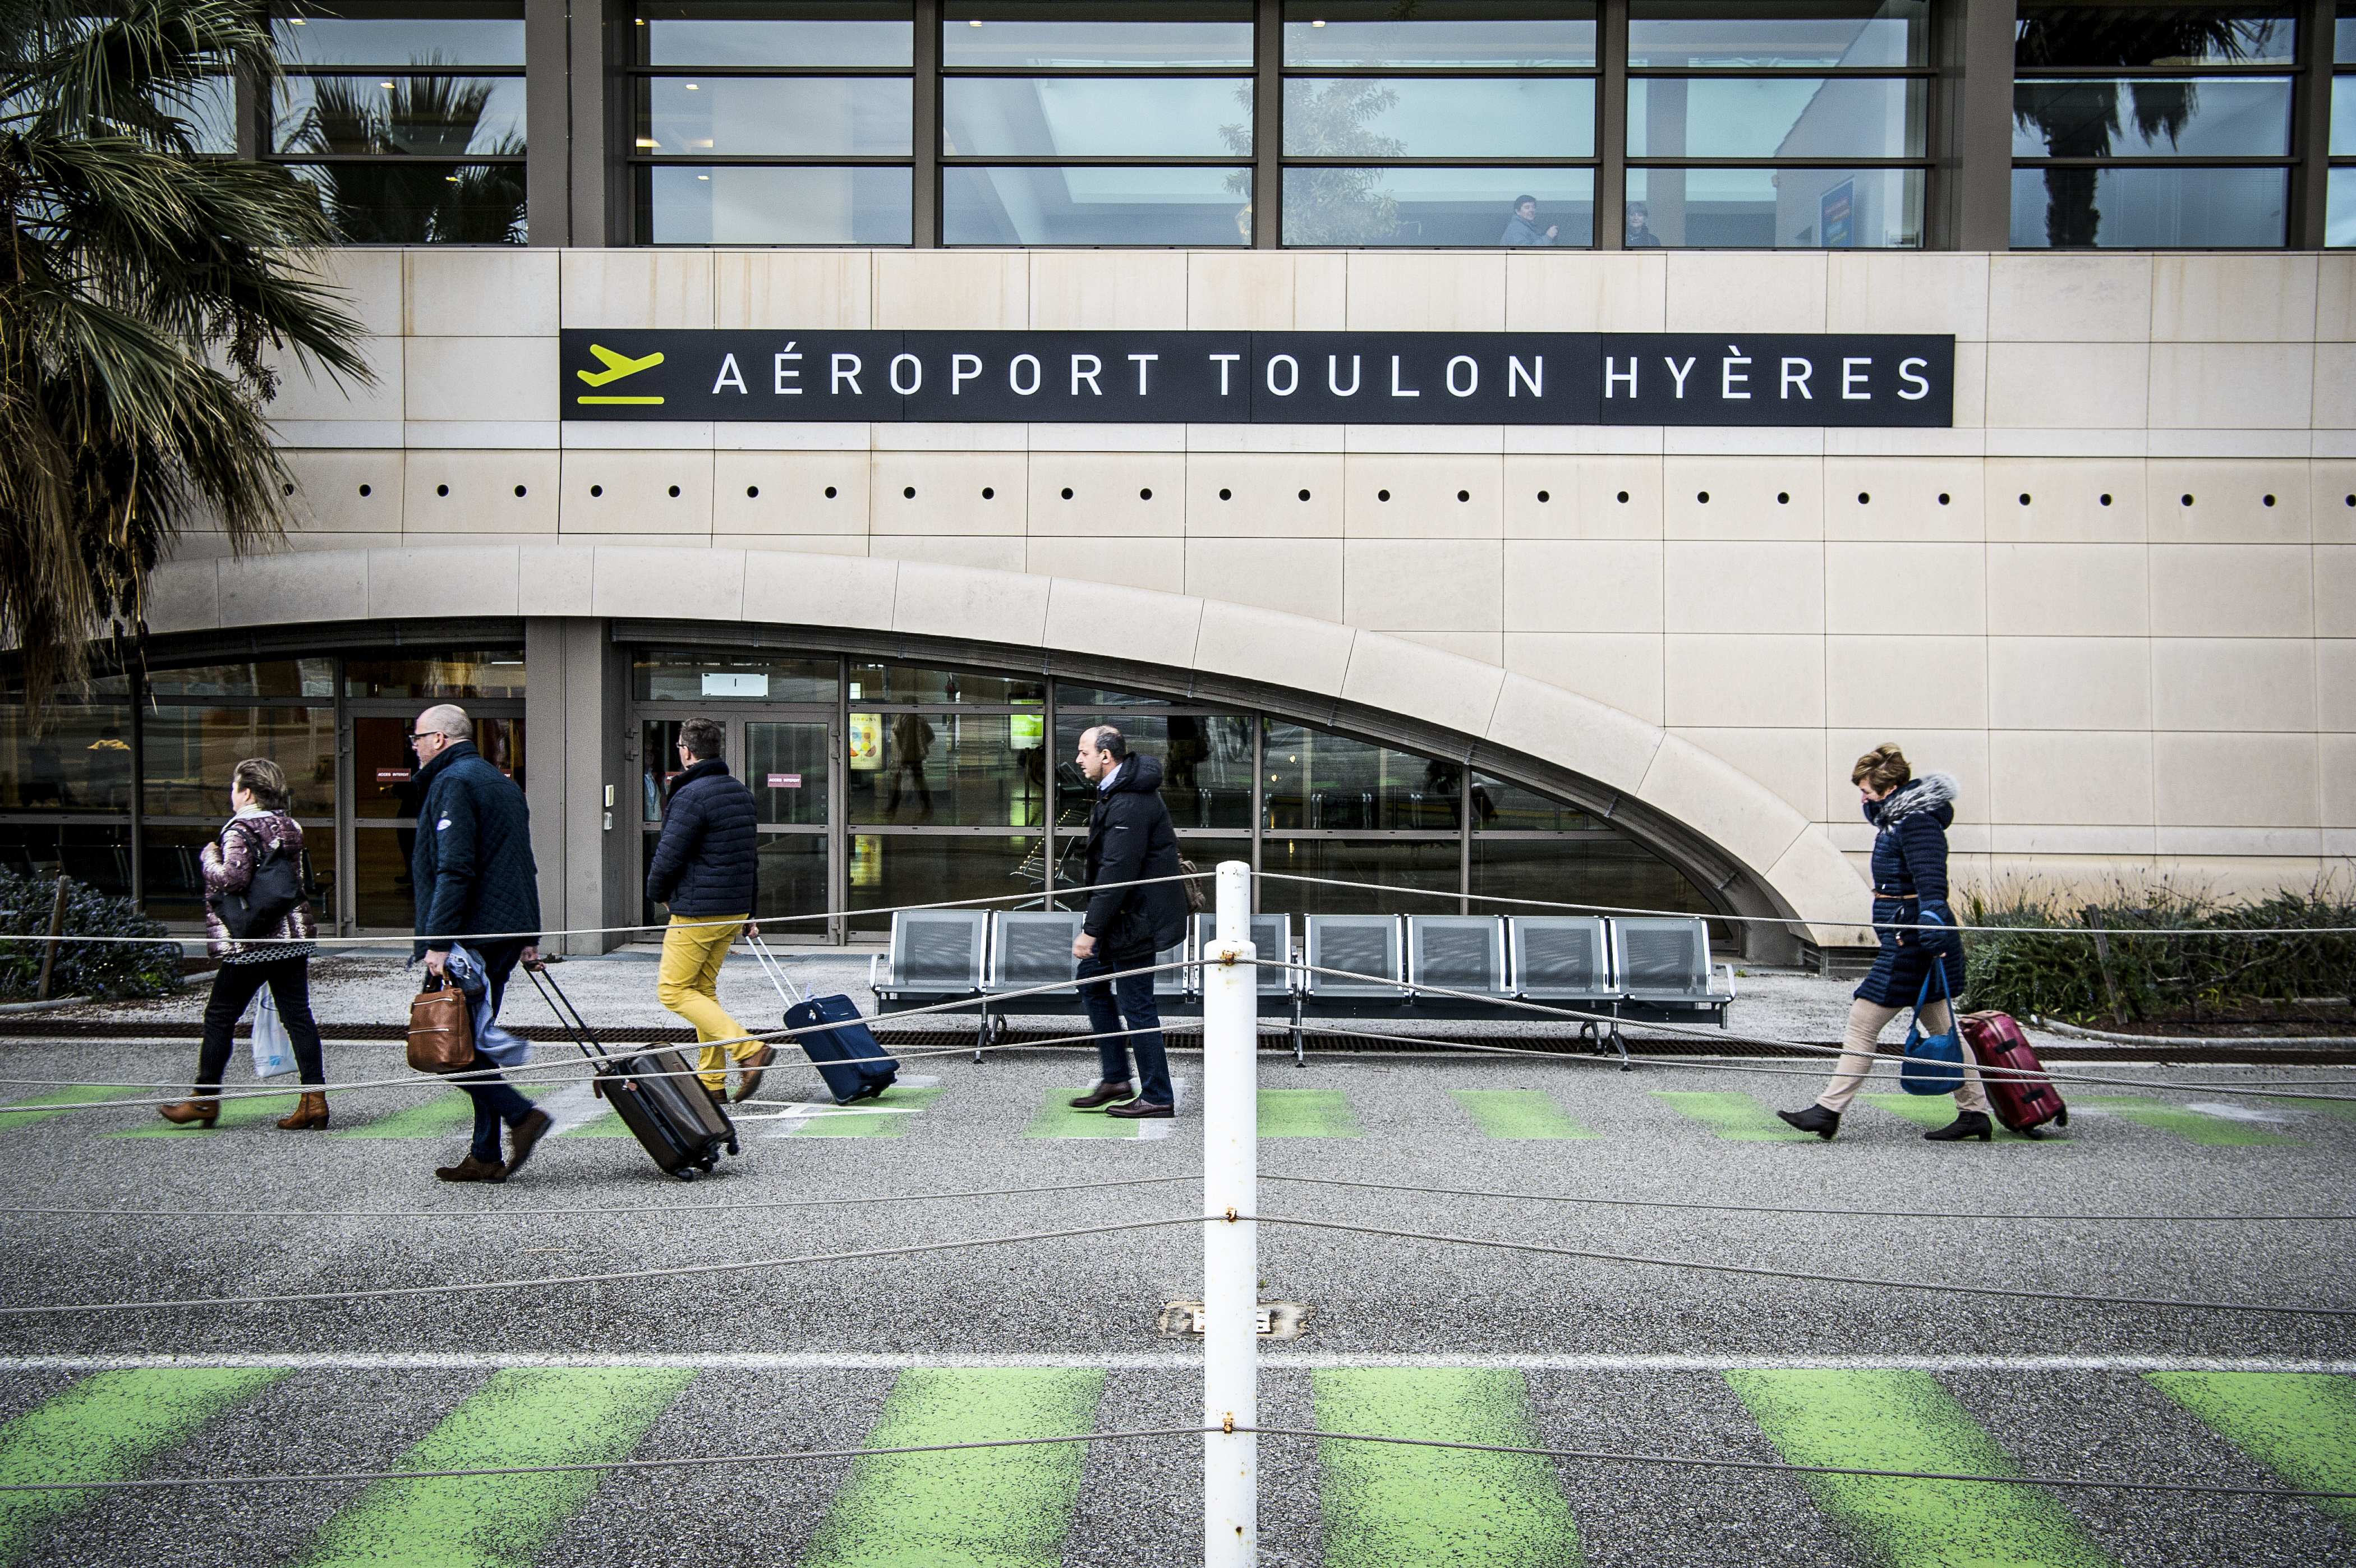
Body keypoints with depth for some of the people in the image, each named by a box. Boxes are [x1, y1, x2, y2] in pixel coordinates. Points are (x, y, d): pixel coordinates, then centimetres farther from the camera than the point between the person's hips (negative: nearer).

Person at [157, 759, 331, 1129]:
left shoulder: (240, 830, -12)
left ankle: (204, 1098, 17)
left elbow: (234, 878, -24)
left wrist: (210, 857, -8)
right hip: (293, 938, 7)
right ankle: (314, 1097, 0)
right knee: (298, 1015, 5)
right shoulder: (291, 828, 10)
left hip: (249, 944, -7)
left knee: (219, 1017, 7)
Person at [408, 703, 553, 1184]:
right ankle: (486, 1156, 12)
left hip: (470, 936, -9)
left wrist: (438, 941, -20)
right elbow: (524, 866, 22)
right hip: (507, 931, 9)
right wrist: (528, 937, 23)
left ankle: (521, 1115, -12)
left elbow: (454, 869, -19)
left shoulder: (451, 783, -9)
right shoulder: (501, 782, 21)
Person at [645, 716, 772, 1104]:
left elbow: (668, 855, -15)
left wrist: (656, 893, 5)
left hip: (696, 911, -9)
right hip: (734, 910, 9)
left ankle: (749, 1049, -14)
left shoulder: (692, 795, -16)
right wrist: (747, 911, 22)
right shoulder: (741, 792, 13)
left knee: (674, 990, -2)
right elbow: (751, 854, 18)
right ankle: (712, 1081, 14)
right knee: (704, 988, 15)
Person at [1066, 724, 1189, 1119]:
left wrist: (1091, 931, -25)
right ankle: (1116, 1079, 22)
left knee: (1136, 1004, -4)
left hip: (1137, 919, -11)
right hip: (1127, 914, 11)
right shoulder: (1115, 792, 11)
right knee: (1091, 980, 16)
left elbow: (1116, 873, -27)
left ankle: (1158, 1097, 7)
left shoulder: (1129, 805, -24)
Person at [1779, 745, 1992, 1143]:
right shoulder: (1898, 819, 15)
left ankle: (1828, 1112, -2)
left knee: (1863, 1022, -6)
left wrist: (1932, 925, -39)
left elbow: (1931, 880, -28)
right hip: (1910, 941, 11)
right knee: (1941, 1028, 13)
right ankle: (1975, 1113, 18)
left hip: (1910, 942, -11)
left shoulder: (1918, 822, -16)